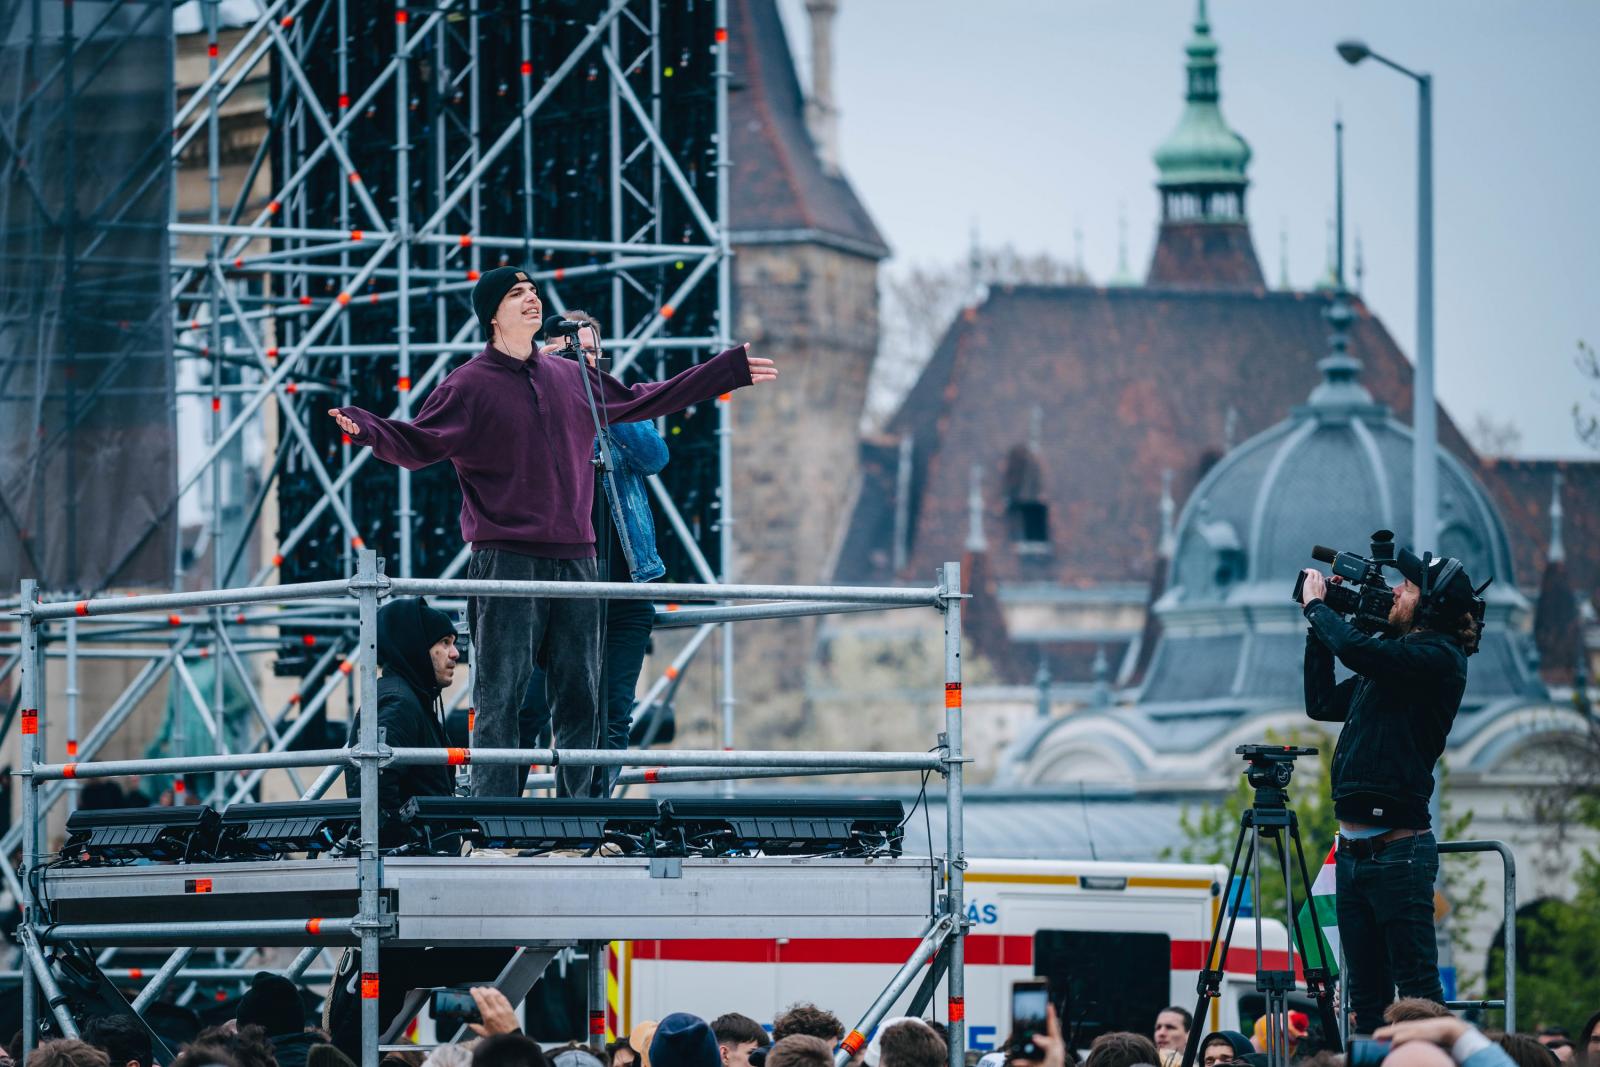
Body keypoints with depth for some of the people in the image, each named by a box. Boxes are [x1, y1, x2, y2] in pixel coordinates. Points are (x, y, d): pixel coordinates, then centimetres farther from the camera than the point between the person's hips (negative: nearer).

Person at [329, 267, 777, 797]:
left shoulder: (573, 378, 15)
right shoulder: (469, 385, 0)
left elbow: (644, 400, 26)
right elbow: (418, 444, -6)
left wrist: (730, 371, 29)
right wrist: (368, 429, -28)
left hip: (574, 557, 5)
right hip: (506, 562, -5)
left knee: (581, 696, 7)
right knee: (500, 696, -7)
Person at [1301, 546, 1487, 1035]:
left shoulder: (1439, 659, -10)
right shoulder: (1392, 662, 17)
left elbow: (1356, 650, -24)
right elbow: (1321, 702, 26)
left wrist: (1318, 606, -6)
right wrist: (1317, 626, 19)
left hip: (1397, 849, -9)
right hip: (1354, 848, 9)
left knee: (1418, 988, -10)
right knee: (1368, 995, 10)